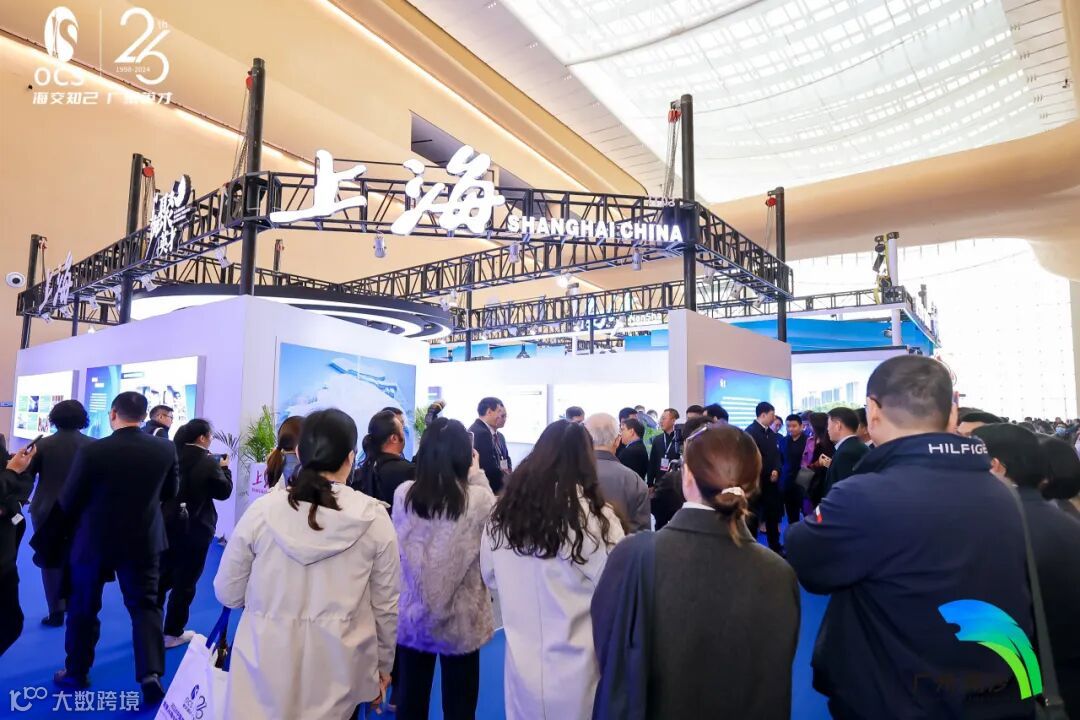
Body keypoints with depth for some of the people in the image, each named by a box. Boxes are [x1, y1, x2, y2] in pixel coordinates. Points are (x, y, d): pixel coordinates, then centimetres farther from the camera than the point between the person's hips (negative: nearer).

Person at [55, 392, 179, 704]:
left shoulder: (92, 451, -18)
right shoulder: (166, 448, -11)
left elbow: (67, 502, -7)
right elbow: (170, 492, 3)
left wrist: (86, 516, 15)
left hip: (94, 540, -1)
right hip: (144, 539, 1)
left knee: (83, 608, 19)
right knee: (145, 605, 9)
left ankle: (76, 672, 34)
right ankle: (151, 673, 0)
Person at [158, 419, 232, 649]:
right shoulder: (208, 463, -19)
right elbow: (224, 491, -10)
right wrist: (224, 468, 5)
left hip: (168, 525, 6)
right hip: (195, 529, -6)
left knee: (162, 577, 20)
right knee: (185, 581, 7)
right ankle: (172, 633, 17)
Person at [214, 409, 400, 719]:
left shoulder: (262, 510, -11)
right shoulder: (374, 517, -12)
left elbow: (227, 593, 1)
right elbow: (386, 604, -4)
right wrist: (383, 664, 12)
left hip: (267, 664, 0)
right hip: (339, 668, 0)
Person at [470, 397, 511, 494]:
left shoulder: (499, 436, 16)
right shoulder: (478, 433, -18)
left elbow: (506, 462, 18)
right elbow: (489, 468, -22)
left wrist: (508, 473, -3)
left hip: (499, 488, 10)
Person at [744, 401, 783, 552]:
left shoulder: (771, 433, 11)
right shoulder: (750, 431, -15)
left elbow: (776, 455, 11)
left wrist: (776, 470, -8)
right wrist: (767, 474, -16)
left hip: (771, 481, 7)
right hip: (756, 481, -7)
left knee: (773, 514, 15)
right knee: (753, 516, 5)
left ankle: (775, 546, 29)